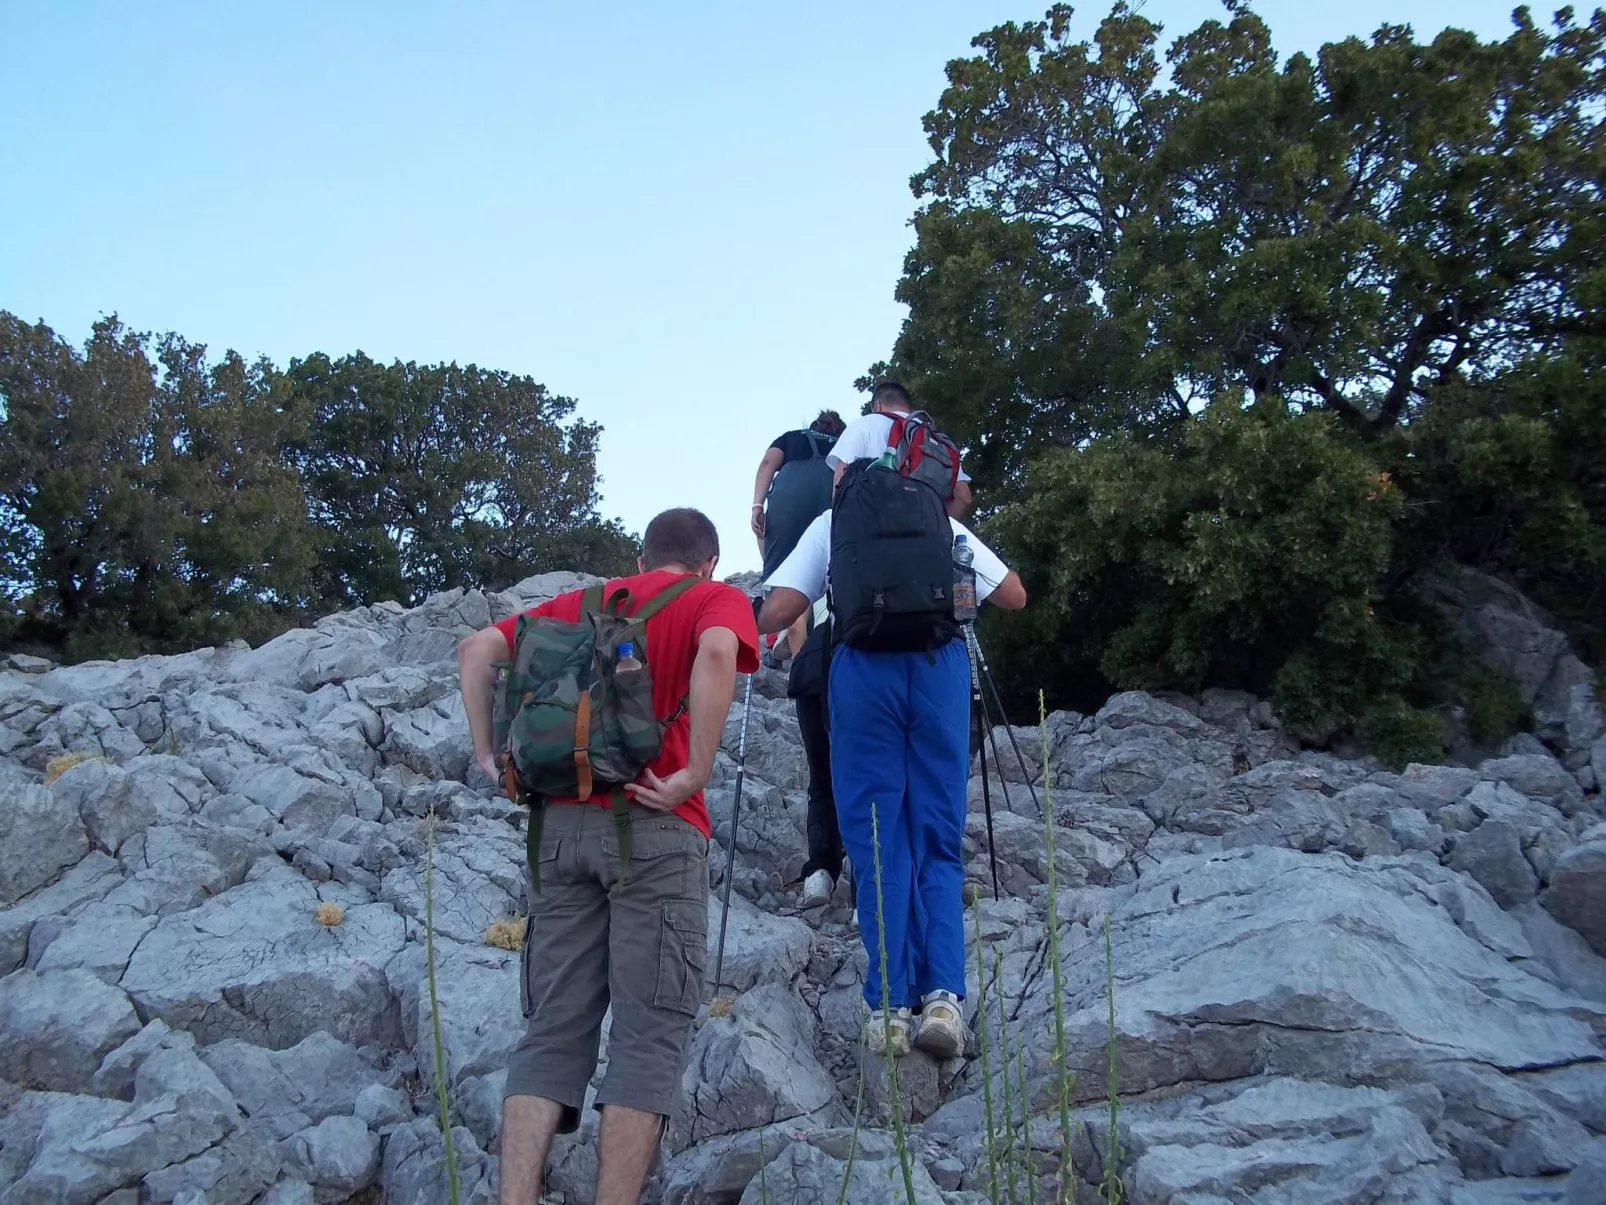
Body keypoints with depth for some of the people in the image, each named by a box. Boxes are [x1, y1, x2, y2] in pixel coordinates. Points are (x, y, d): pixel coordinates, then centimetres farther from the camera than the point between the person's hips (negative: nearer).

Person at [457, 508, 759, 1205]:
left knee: (553, 1032, 6)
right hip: (656, 829, -4)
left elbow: (477, 651, 12)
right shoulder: (717, 598, 7)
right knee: (650, 1034, -2)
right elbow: (717, 653, -17)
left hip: (561, 822, 5)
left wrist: (488, 756, 8)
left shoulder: (580, 603, 21)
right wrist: (696, 776, -15)